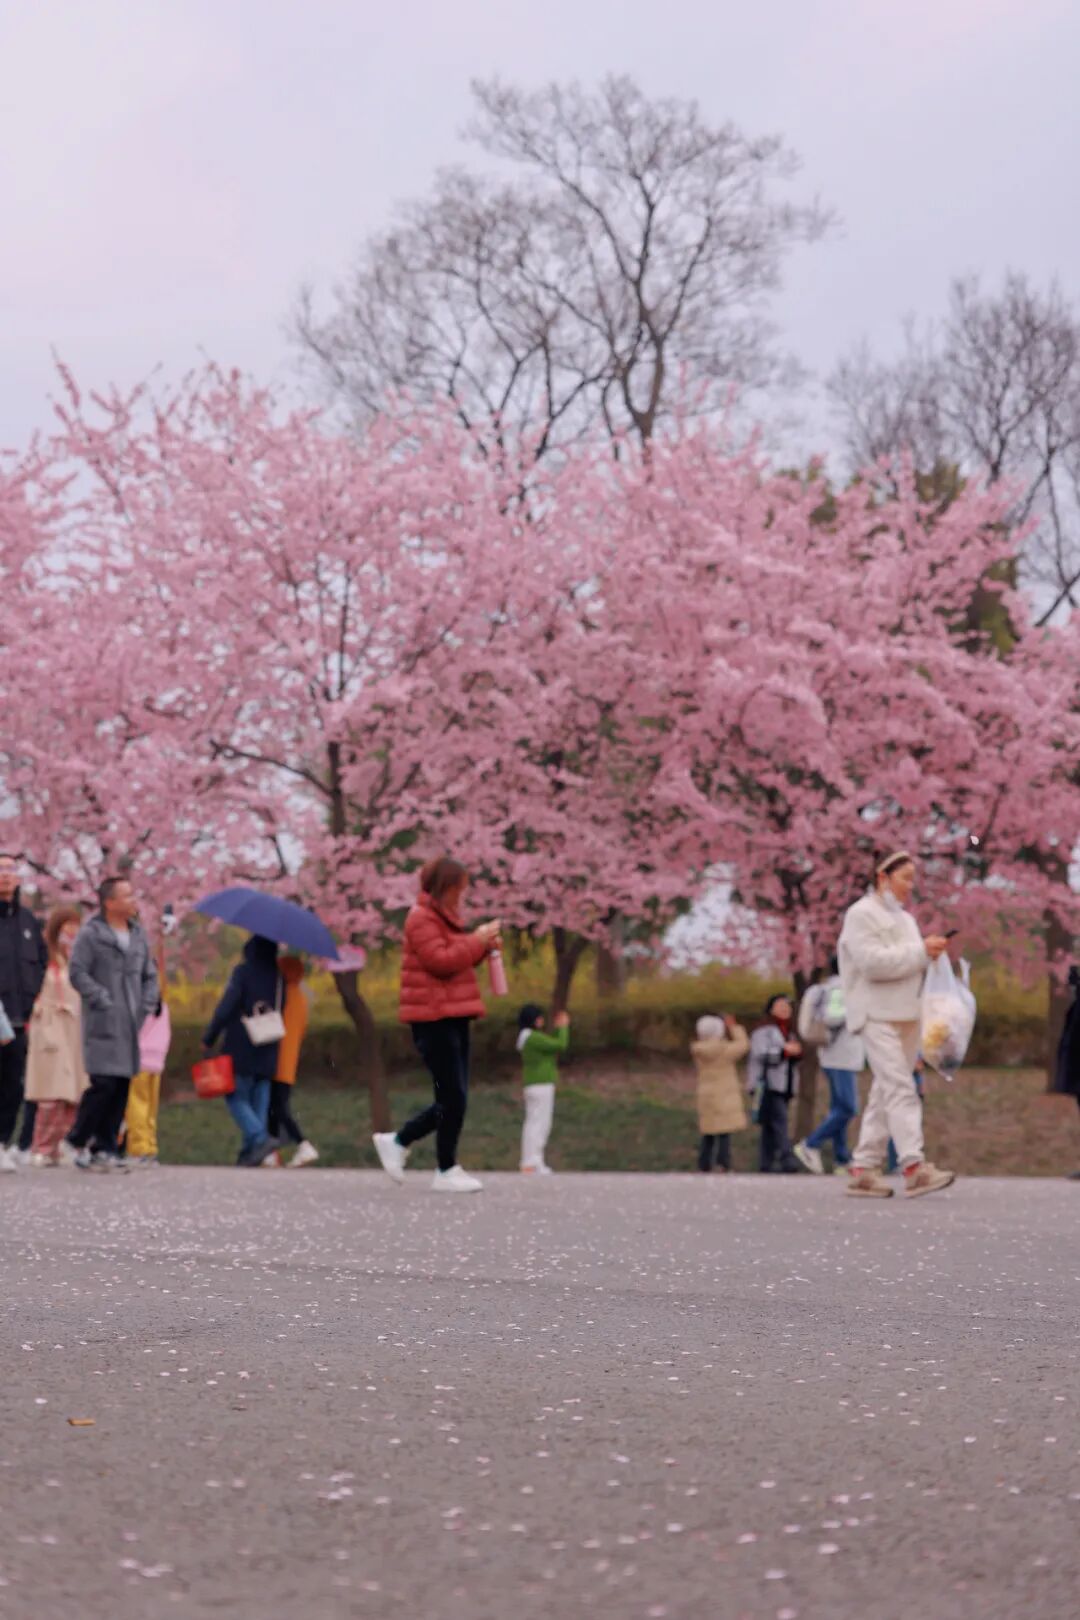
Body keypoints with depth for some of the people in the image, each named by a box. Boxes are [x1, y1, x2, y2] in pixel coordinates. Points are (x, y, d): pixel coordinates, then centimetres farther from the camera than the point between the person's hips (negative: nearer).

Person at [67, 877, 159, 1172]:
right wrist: (102, 1001, -14)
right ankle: (79, 1141, 2)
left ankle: (104, 1148, 11)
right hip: (103, 1025, -6)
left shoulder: (138, 935, 16)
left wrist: (146, 1006, 7)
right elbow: (78, 973, -9)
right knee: (104, 1084, -14)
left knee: (122, 1087, 5)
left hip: (130, 1025, 6)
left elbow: (150, 975, 21)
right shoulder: (91, 934, -4)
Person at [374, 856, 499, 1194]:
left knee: (452, 1099, 9)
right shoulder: (422, 918, -10)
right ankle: (447, 1172, 0)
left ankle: (397, 1142, 19)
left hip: (452, 1018, 10)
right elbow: (439, 960, -20)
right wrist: (476, 940, -15)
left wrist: (483, 946, 9)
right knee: (453, 1098, -8)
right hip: (434, 1018, -10)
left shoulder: (444, 917, 21)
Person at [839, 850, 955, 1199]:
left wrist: (931, 953, 7)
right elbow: (872, 962, -17)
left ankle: (864, 1170, 7)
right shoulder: (862, 914, -4)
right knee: (900, 1088, -17)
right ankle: (914, 1166, -25)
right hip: (877, 1014, -8)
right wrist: (921, 951, -16)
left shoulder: (904, 918, 23)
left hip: (905, 1014, 8)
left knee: (885, 1093, 5)